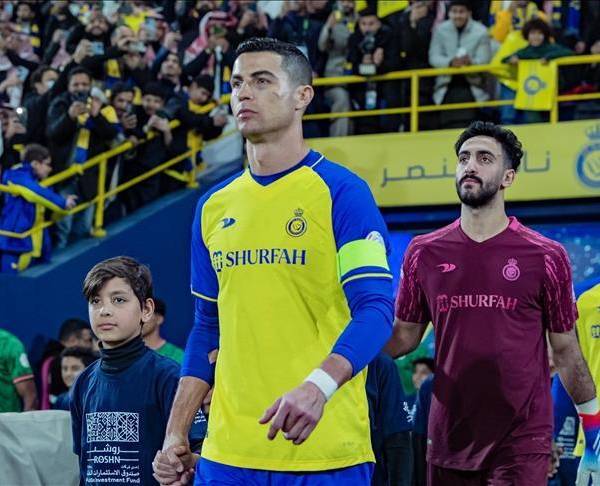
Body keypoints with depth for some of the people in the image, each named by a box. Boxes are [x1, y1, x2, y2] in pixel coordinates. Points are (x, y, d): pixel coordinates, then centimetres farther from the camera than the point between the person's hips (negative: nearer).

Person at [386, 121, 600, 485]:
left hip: (522, 446, -3)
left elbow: (565, 351, 6)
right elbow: (404, 337, 13)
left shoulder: (546, 257, -2)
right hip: (448, 439, 3)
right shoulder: (424, 253, 6)